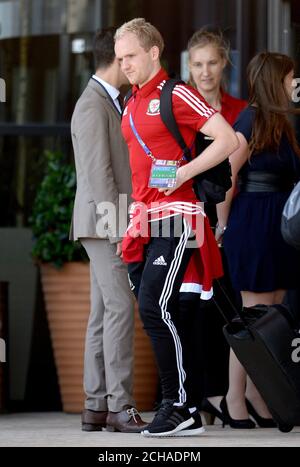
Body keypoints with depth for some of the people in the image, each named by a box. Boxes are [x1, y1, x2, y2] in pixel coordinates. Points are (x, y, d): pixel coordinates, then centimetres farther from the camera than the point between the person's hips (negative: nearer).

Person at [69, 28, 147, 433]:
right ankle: (120, 407, -16)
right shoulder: (92, 105, -13)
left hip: (112, 226, 10)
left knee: (104, 314, 7)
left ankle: (96, 407, 7)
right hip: (105, 225, -10)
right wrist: (119, 228, -22)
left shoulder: (109, 103, 18)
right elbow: (98, 173, -19)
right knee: (120, 309, -14)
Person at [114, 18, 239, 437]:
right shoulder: (130, 104, 16)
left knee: (155, 308, -15)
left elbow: (229, 140, -12)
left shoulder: (177, 95, -7)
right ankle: (183, 410, 10)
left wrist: (185, 172, -17)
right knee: (154, 313, 5)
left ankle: (179, 407, -8)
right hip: (144, 221, 8)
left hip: (175, 218, -8)